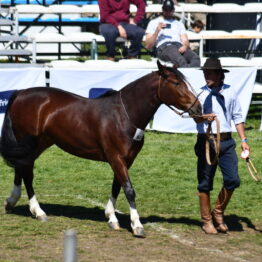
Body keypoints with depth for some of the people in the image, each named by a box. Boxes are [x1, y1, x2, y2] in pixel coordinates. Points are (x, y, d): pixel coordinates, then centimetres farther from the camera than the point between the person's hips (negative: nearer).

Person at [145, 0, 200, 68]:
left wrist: (185, 46, -6)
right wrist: (157, 31, -3)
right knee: (180, 60, -41)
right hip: (164, 46, -4)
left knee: (196, 58, -34)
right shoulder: (153, 23, 24)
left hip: (180, 47, 4)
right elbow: (148, 46, 13)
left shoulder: (179, 24, 35)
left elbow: (185, 40, 21)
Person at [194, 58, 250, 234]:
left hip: (226, 142, 2)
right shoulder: (201, 93, -1)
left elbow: (238, 117, 12)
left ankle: (218, 213, 16)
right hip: (206, 141, -2)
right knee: (205, 183, 3)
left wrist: (244, 139, 7)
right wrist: (205, 117, -33)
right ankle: (207, 220, 16)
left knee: (233, 180, -6)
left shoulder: (230, 92, 6)